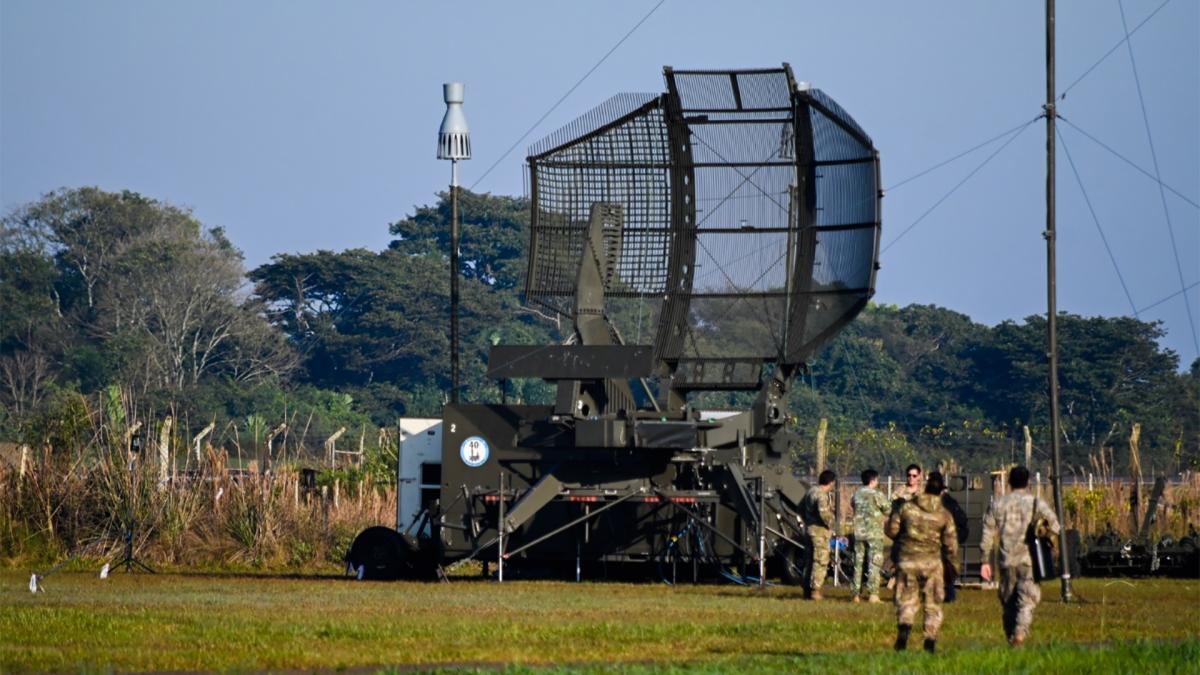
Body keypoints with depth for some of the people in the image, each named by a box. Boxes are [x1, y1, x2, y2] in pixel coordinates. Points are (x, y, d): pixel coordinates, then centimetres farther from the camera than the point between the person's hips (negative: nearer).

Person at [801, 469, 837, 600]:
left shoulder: (811, 491, 11)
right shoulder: (822, 495, -18)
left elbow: (801, 506, 22)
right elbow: (823, 512, -31)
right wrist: (829, 524, -15)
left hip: (809, 528, 10)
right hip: (820, 530, -10)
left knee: (811, 560, 16)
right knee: (820, 561, -5)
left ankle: (808, 589, 21)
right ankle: (815, 590, -7)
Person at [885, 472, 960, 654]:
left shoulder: (907, 507, -3)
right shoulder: (944, 514, -3)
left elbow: (891, 530, 2)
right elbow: (950, 543, -1)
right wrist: (955, 565, 13)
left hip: (907, 560, 0)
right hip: (931, 562, 0)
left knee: (906, 600, 7)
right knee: (933, 604, 11)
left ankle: (904, 627, -20)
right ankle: (930, 641, 8)